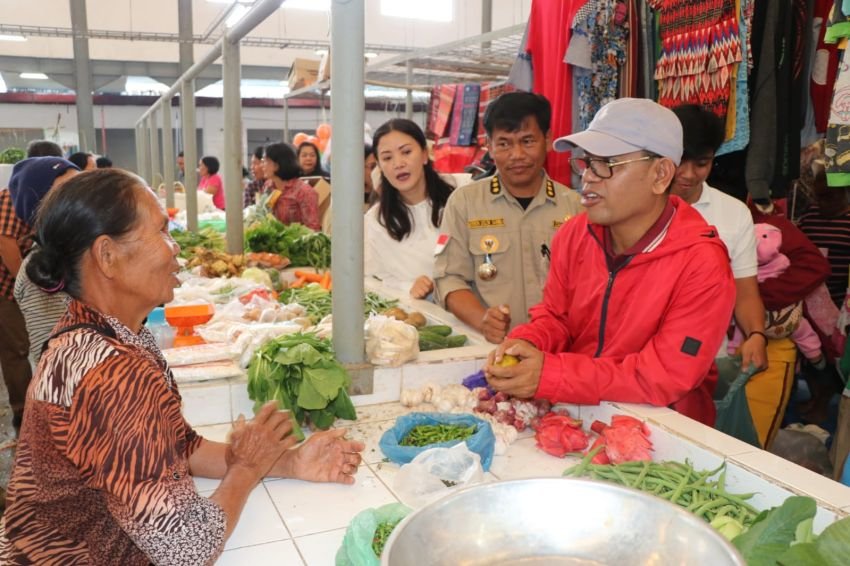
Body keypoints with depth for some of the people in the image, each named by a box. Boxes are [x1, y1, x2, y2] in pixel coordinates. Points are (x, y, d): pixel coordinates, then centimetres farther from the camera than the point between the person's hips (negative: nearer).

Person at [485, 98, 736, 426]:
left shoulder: (702, 265, -21)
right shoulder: (573, 235, -2)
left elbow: (664, 378, -23)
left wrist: (548, 376, -30)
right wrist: (527, 344, -16)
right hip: (573, 410, 6)